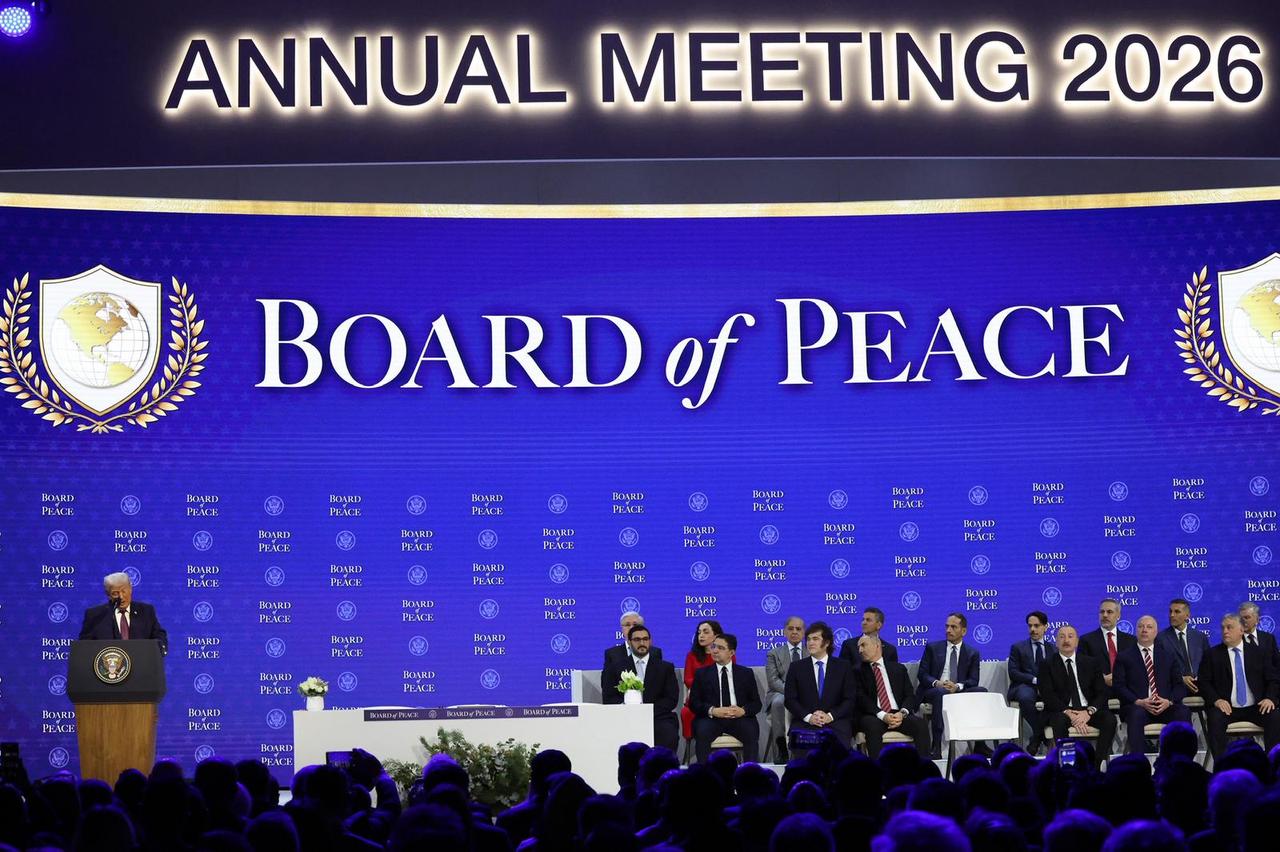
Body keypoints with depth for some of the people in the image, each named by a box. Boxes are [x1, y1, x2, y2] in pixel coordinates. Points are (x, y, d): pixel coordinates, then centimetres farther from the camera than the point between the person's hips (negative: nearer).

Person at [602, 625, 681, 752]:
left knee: (668, 734, -32)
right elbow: (609, 698, 6)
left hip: (658, 717, 0)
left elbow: (672, 699, 6)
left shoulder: (665, 668, 16)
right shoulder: (616, 669, 16)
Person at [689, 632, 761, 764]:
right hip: (712, 718, 0)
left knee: (752, 731, -31)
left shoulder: (746, 673, 15)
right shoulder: (702, 673, 14)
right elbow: (693, 702, 5)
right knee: (702, 731, -32)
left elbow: (756, 703, 10)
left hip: (739, 718, 0)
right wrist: (713, 711, -14)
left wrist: (743, 710, -13)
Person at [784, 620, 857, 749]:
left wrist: (831, 716, -9)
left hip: (835, 722, 0)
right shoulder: (796, 668, 13)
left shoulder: (843, 666, 12)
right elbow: (790, 699, 7)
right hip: (804, 723, 0)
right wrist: (808, 717, -9)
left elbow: (850, 699, 7)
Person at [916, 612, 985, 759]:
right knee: (941, 692, -37)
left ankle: (980, 744, -23)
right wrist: (936, 683, -19)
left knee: (981, 691, -26)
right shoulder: (932, 648, 11)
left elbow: (973, 680, 1)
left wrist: (958, 686, -21)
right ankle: (936, 747, -42)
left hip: (959, 692, 2)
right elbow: (921, 674, 3)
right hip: (933, 691, -2)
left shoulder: (972, 653, 13)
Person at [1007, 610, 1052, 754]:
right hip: (1025, 686, -1)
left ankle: (1037, 737, -18)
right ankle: (1041, 732, -18)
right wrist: (1036, 680, -12)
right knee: (1025, 697, -39)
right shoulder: (1018, 647, 14)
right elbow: (1013, 673, 1)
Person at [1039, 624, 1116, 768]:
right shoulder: (1047, 664, 5)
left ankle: (1095, 764, -23)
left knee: (1110, 720, -27)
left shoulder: (1092, 663, 13)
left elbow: (1101, 693, 5)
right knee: (1060, 721, -36)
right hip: (1061, 711, -2)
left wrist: (1089, 712, -15)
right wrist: (1069, 713, -20)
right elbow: (1047, 695, -5)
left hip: (1088, 711, 3)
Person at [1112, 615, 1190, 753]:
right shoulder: (1124, 656, 12)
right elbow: (1118, 686, 2)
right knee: (1136, 715, -37)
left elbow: (1179, 684, 11)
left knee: (1183, 713, -30)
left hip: (1165, 706, 2)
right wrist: (1139, 702, -14)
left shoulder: (1169, 654, 18)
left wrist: (1169, 701, -10)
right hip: (1136, 707, -2)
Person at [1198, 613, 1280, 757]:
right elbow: (1204, 682, 3)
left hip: (1255, 708, 1)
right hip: (1226, 707, -1)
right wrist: (1216, 700, -15)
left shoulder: (1258, 653, 13)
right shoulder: (1212, 654, 9)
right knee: (1215, 719, -33)